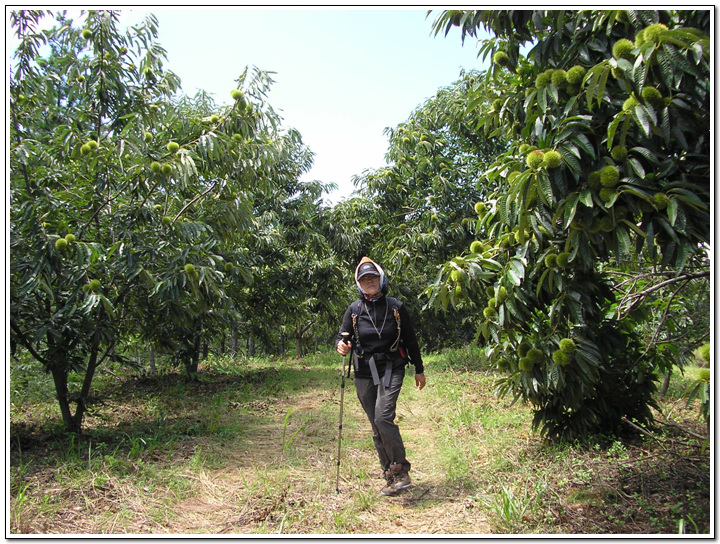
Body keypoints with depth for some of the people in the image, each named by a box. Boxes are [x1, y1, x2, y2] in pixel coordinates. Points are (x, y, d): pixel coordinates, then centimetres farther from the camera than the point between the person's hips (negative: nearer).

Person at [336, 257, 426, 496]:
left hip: (391, 368, -3)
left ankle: (401, 467, -3)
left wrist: (419, 370, 13)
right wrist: (341, 345, -19)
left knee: (383, 416, -22)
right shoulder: (354, 310, 2)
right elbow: (343, 336, 6)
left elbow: (410, 340, 8)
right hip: (364, 373, 3)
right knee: (376, 427, 7)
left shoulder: (396, 307, -1)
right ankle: (391, 476, 20)